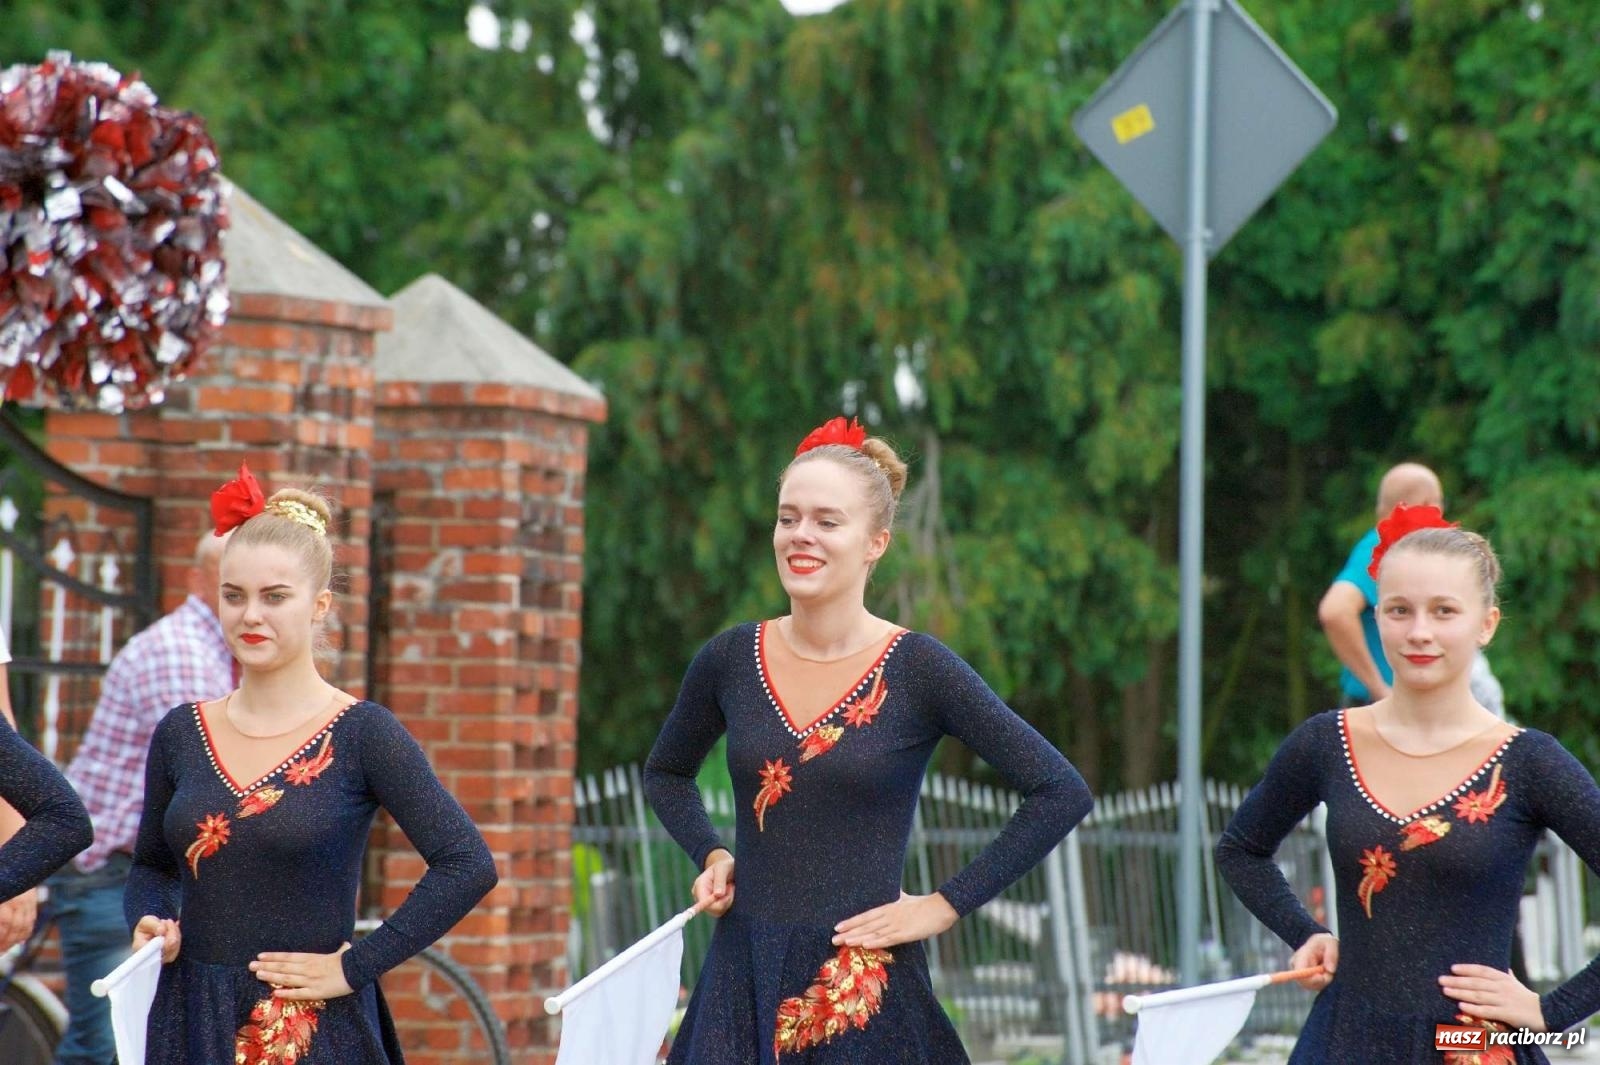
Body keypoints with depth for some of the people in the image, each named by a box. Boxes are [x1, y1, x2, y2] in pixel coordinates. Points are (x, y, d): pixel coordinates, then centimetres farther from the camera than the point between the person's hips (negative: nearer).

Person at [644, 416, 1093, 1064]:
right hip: (743, 980, 3)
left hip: (864, 993, -3)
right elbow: (666, 773, 25)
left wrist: (946, 905, -7)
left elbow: (1061, 793, -6)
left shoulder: (917, 671, -7)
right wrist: (710, 855, 7)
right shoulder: (729, 661, 4)